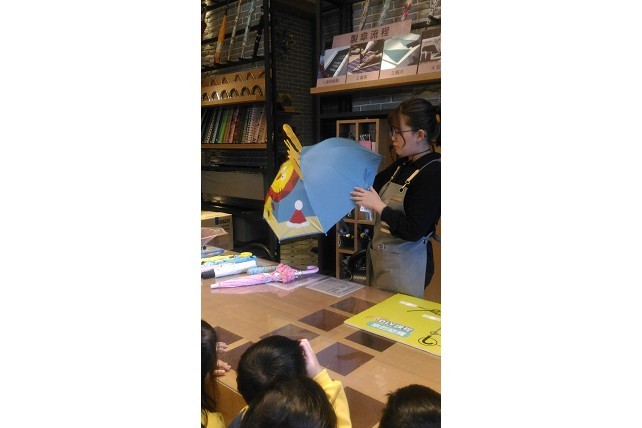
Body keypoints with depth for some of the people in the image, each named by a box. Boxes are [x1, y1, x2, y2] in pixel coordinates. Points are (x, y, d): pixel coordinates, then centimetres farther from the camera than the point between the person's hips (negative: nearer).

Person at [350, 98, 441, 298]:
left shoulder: (433, 173, -18)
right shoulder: (402, 165, 5)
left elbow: (414, 231, -23)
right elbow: (371, 185, 16)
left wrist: (379, 206, -19)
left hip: (405, 263, -8)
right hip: (379, 257, 8)